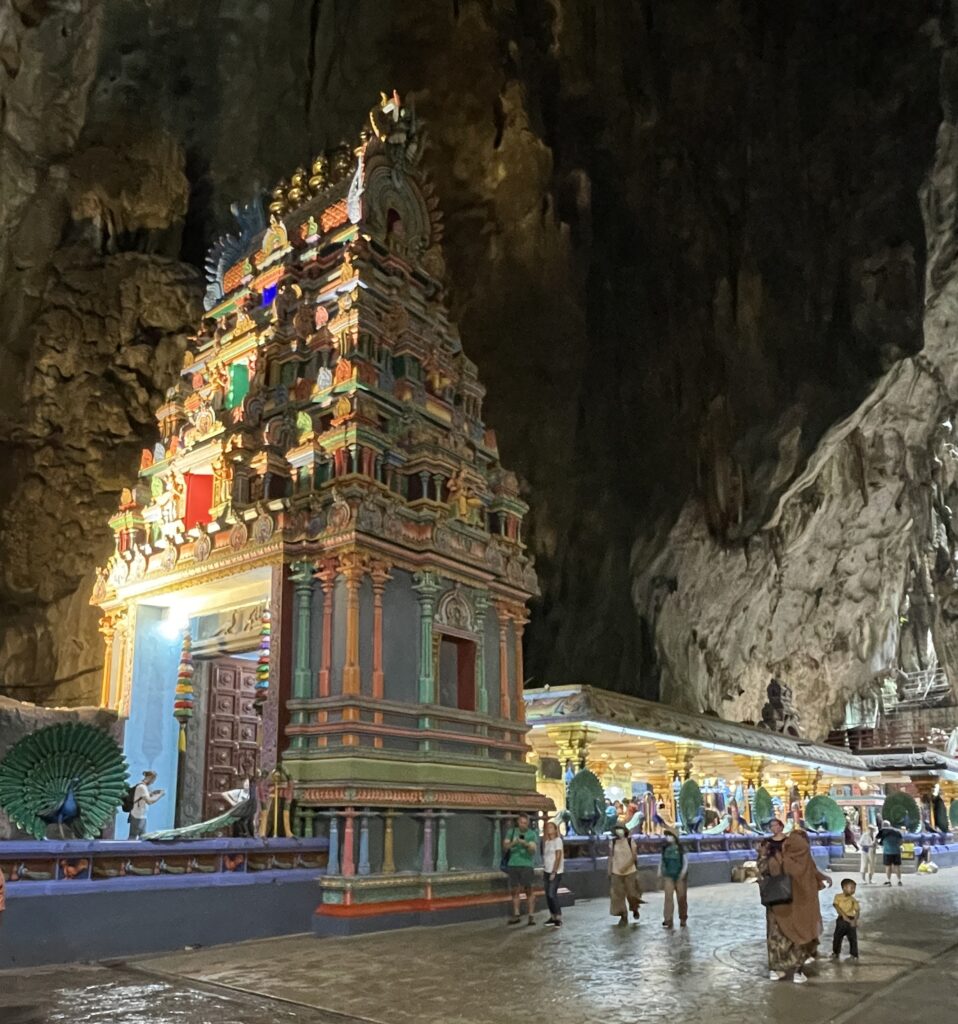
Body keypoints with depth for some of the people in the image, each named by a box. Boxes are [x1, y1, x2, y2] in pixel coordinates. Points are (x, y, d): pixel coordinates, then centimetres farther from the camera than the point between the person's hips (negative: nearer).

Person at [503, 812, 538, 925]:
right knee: (515, 890, 7)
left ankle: (531, 916, -2)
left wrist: (526, 844, -33)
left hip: (526, 865, -3)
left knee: (528, 890, -5)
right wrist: (513, 843, -22)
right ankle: (516, 915, 16)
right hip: (513, 865, 3)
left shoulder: (532, 834, -2)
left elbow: (533, 850, -13)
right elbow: (505, 847, -3)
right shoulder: (511, 832, 6)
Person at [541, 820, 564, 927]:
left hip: (555, 872, -7)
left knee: (552, 894, -13)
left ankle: (558, 918, -6)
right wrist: (543, 871, 8)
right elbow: (545, 857, 13)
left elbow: (558, 857, -13)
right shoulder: (546, 842, 12)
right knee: (548, 895, 7)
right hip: (546, 872, 7)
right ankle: (552, 916, 16)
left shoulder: (557, 840, -8)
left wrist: (554, 872, -16)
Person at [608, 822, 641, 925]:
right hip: (616, 873, 2)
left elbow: (634, 856, -9)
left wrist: (626, 866, -21)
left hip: (630, 871, -1)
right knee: (618, 894, -1)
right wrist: (609, 871, 4)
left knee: (632, 893, 5)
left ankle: (635, 909, 34)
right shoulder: (612, 842, 1)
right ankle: (623, 916, 8)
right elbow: (611, 858, 6)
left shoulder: (630, 841, -4)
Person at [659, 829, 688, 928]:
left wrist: (683, 872, -19)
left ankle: (683, 919, 25)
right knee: (668, 897, -8)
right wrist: (660, 871, 0)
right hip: (668, 876, 2)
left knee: (682, 898, 8)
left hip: (679, 876, -2)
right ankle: (667, 920, -8)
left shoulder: (680, 849, -7)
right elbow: (661, 861, 11)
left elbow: (685, 862, -7)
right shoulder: (665, 849, 2)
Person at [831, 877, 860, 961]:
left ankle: (854, 954, 15)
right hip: (841, 920, 0)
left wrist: (855, 920, -20)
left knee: (853, 938, 0)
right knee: (837, 937, 5)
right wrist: (844, 915, -21)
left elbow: (857, 911, -5)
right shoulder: (838, 896, -2)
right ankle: (835, 952, 21)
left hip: (851, 920, 0)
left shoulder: (853, 900, 0)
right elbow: (837, 907, -10)